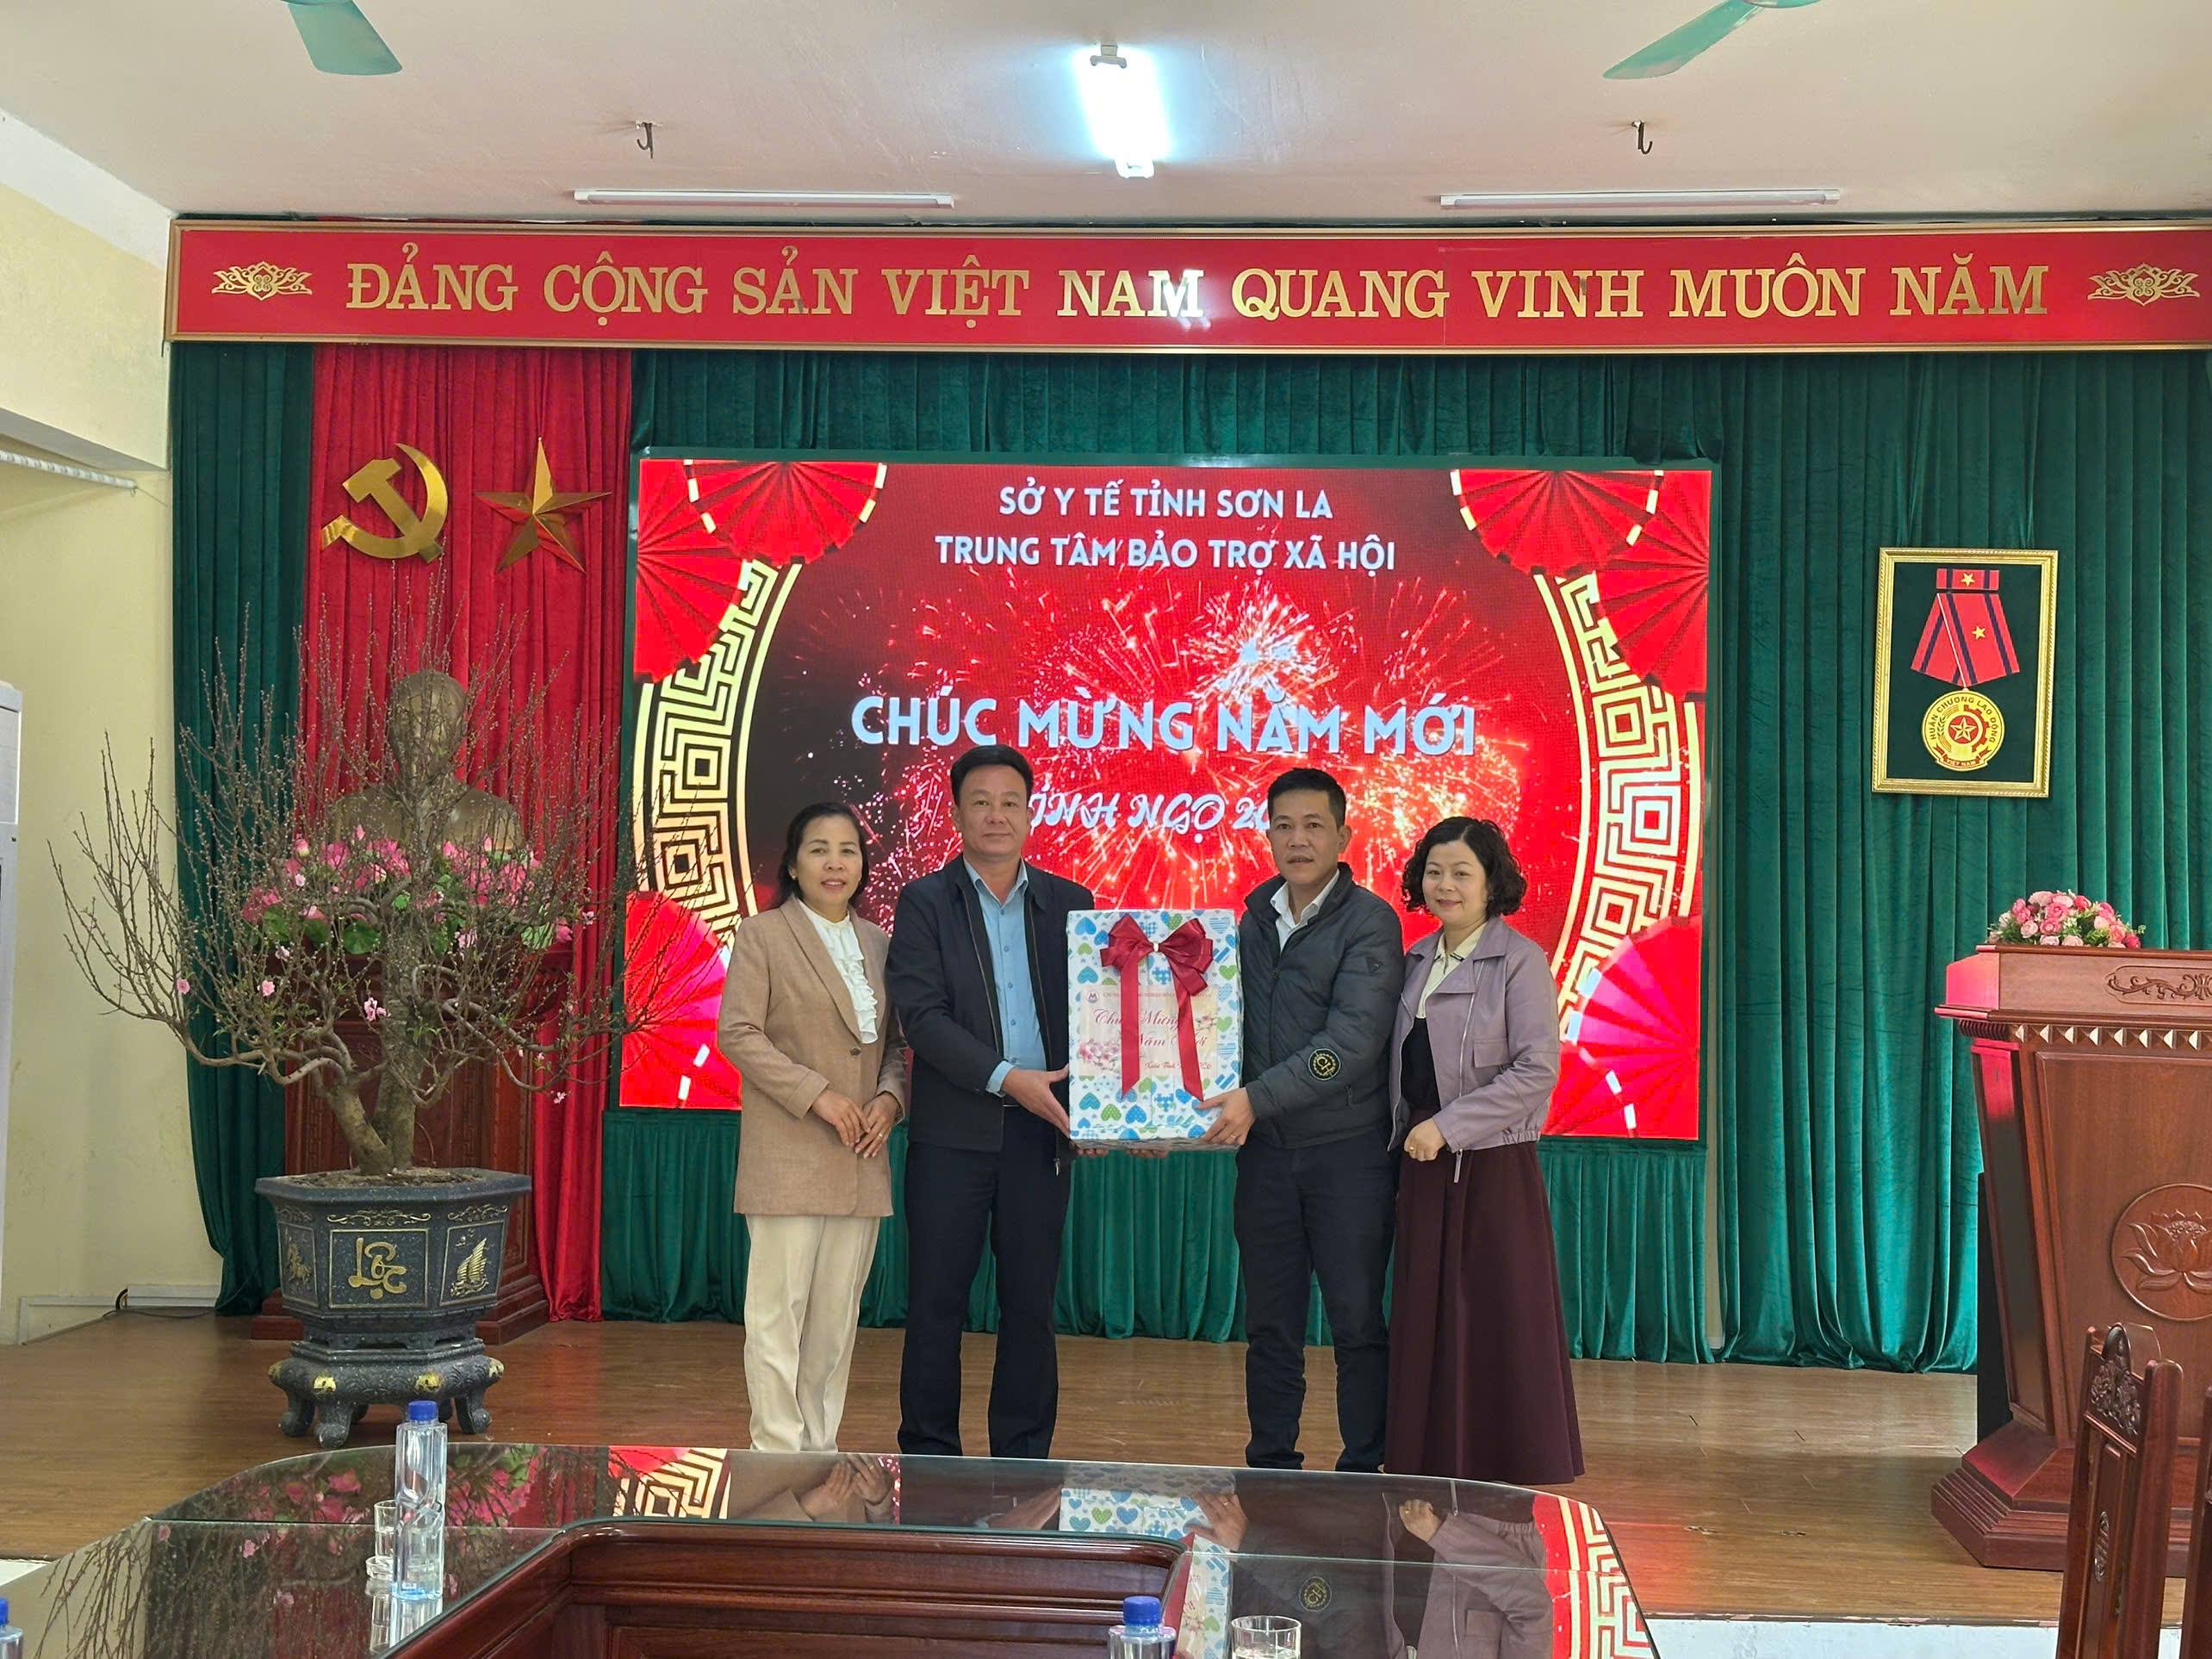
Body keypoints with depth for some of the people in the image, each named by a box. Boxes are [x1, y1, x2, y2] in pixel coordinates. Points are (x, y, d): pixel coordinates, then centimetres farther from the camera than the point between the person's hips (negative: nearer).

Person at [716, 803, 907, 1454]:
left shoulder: (877, 943, 16)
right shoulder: (762, 936, 0)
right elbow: (739, 1034, -8)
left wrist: (891, 1096, -2)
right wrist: (817, 1094, -16)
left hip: (860, 1158, 5)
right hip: (788, 1156, -5)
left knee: (838, 1311, 9)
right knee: (779, 1308, -4)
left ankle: (820, 1443, 18)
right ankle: (778, 1449, 2)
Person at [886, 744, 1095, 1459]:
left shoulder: (1068, 903, 10)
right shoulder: (925, 903, 2)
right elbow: (920, 1015, -9)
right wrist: (1007, 1078, -18)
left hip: (1042, 1130, 2)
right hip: (953, 1130, -2)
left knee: (1032, 1303, 8)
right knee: (936, 1303, 3)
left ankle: (1024, 1459, 18)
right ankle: (929, 1458, 14)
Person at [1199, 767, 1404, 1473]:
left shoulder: (1369, 923, -7)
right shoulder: (1255, 918, 12)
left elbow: (1353, 1040, -18)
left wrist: (1257, 1098, -22)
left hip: (1349, 1148, -5)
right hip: (1266, 1149, 5)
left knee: (1357, 1322, 2)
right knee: (1270, 1325, 11)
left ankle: (1364, 1475, 12)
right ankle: (1270, 1472, 21)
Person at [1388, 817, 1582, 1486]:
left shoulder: (1519, 960, -7)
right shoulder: (1417, 960, 12)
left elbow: (1537, 1070, -15)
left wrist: (1446, 1126, -17)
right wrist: (1407, 1132, 5)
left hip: (1494, 1167, -6)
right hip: (1425, 1166, 6)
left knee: (1498, 1324, -1)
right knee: (1425, 1323, 7)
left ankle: (1506, 1475, 10)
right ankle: (1432, 1466, 15)